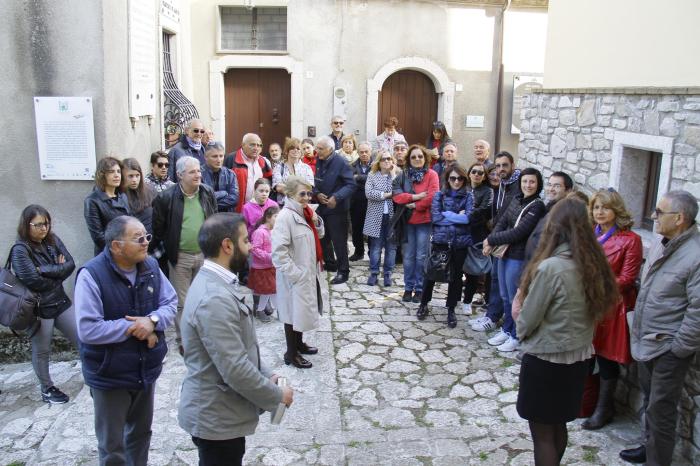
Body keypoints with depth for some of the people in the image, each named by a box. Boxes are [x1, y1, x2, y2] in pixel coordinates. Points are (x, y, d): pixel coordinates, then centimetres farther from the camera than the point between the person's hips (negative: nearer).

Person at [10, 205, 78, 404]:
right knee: (42, 351, 13)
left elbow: (70, 264, -7)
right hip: (38, 308, -5)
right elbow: (33, 280, -24)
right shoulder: (20, 250, -18)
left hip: (60, 301, 6)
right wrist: (57, 272, -10)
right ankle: (47, 389, 31)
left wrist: (46, 270, -20)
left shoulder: (53, 240, -1)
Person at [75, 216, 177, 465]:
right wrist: (133, 327, -21)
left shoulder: (151, 266, -5)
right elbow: (88, 330, -27)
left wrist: (153, 320, -20)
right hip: (109, 375, -5)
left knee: (141, 431, 26)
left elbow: (171, 302, 1)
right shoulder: (91, 275, -23)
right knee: (112, 445, 13)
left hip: (146, 369, 6)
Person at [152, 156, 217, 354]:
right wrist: (165, 250, -3)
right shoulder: (166, 197, -12)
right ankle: (182, 340, 21)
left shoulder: (208, 193, 0)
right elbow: (158, 228, -5)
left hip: (204, 254, 3)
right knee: (182, 302, 7)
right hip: (180, 256, -3)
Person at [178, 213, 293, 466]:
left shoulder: (217, 283, 4)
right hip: (216, 418, -9)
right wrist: (277, 395, -16)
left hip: (220, 411, 9)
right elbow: (235, 369, -29)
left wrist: (266, 376, 6)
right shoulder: (214, 299, -29)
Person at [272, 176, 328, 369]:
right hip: (296, 276, -8)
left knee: (303, 310, 22)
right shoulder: (285, 216, -22)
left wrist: (317, 221, -4)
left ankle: (299, 343, 40)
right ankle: (291, 354, 20)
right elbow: (278, 251, -26)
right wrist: (295, 273, -24)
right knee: (294, 313, 5)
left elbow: (320, 234, 16)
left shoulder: (306, 212, 5)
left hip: (310, 272, 8)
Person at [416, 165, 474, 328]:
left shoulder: (468, 196, 2)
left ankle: (451, 309, 25)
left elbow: (469, 217, -11)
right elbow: (435, 217, -8)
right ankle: (423, 304, 29)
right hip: (440, 240, 0)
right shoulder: (439, 195, 4)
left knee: (455, 276, 10)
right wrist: (458, 217, -9)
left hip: (460, 242, 0)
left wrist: (447, 215, -10)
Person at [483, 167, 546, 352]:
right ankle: (506, 330, 33)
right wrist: (491, 243, -12)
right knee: (505, 296, 18)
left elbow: (518, 232, -19)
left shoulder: (537, 206, -13)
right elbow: (502, 222, 5)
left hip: (519, 257, -7)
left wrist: (491, 240, -14)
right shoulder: (516, 200, 8)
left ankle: (516, 336, 20)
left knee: (515, 298, 4)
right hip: (504, 253, 7)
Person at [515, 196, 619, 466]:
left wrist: (519, 321, 8)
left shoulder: (550, 267, -24)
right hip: (579, 357, 7)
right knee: (558, 425, 23)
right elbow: (594, 310, 8)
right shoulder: (593, 264, -2)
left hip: (545, 359, -7)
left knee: (542, 432, 8)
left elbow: (527, 320, -16)